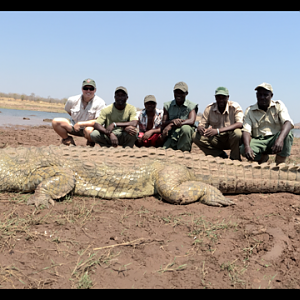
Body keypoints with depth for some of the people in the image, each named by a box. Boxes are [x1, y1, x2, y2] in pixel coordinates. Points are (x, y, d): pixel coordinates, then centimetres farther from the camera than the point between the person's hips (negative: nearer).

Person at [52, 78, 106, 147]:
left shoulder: (100, 103, -18)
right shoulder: (72, 100, -7)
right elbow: (68, 111, 17)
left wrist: (80, 124, -24)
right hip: (74, 126, 4)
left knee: (89, 130, -40)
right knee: (55, 121, -15)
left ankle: (90, 143, -3)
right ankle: (67, 140, 9)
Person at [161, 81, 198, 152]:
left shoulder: (191, 106, 0)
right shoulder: (167, 105, 9)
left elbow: (191, 121, -18)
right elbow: (163, 124, 4)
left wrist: (171, 125, -22)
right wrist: (172, 121, -20)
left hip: (186, 136, -2)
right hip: (172, 135, 2)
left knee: (185, 128, -35)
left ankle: (184, 151, -17)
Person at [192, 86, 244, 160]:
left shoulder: (235, 107, -13)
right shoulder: (209, 108, -2)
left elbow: (239, 124, -28)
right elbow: (202, 124, -1)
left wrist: (218, 130, -40)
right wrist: (200, 128, -30)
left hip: (231, 139, -3)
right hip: (217, 139, 3)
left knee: (237, 132, -37)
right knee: (196, 136, -18)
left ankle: (235, 158, -9)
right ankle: (221, 154, -6)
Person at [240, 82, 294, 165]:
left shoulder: (278, 105, 0)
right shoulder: (250, 111, 3)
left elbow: (288, 123, -16)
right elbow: (246, 131, -9)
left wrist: (280, 139, -38)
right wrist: (247, 147, -32)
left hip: (274, 139, 0)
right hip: (258, 141, 1)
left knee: (287, 134, -33)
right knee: (243, 149, -30)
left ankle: (279, 164, -19)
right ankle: (263, 157, 4)